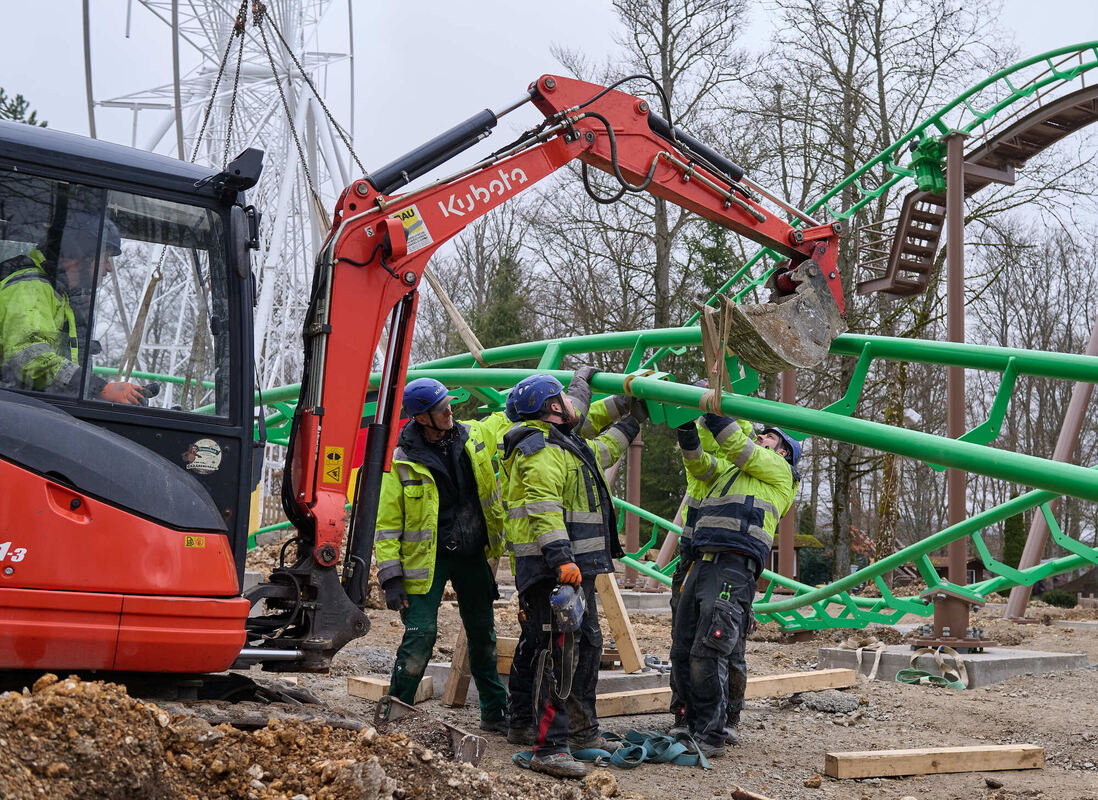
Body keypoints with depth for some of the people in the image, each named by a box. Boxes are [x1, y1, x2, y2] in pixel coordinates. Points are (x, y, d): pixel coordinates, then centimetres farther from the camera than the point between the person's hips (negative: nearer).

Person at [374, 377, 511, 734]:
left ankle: (495, 712, 28)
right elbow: (386, 522, -9)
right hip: (426, 560, -5)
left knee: (483, 636, 14)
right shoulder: (402, 460, -12)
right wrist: (391, 577, -14)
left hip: (473, 556, 5)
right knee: (421, 636, -14)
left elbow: (511, 419, 18)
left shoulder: (474, 437, 0)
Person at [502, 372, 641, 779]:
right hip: (553, 568, -11)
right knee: (558, 653, -14)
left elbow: (603, 450, 42)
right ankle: (550, 747, -16)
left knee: (587, 645, 18)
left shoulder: (570, 448, 22)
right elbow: (543, 507, -23)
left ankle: (582, 730, 31)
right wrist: (561, 557, -31)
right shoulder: (540, 449, -12)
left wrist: (634, 421, 46)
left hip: (577, 567, 11)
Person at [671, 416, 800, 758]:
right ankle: (696, 726, 12)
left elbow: (739, 446, 1)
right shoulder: (731, 472, 32)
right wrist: (687, 427, 8)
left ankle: (711, 736, -11)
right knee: (683, 652, 3)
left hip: (734, 567, -7)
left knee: (708, 653, -16)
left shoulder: (779, 470, 13)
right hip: (702, 564, 7)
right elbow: (697, 463, 22)